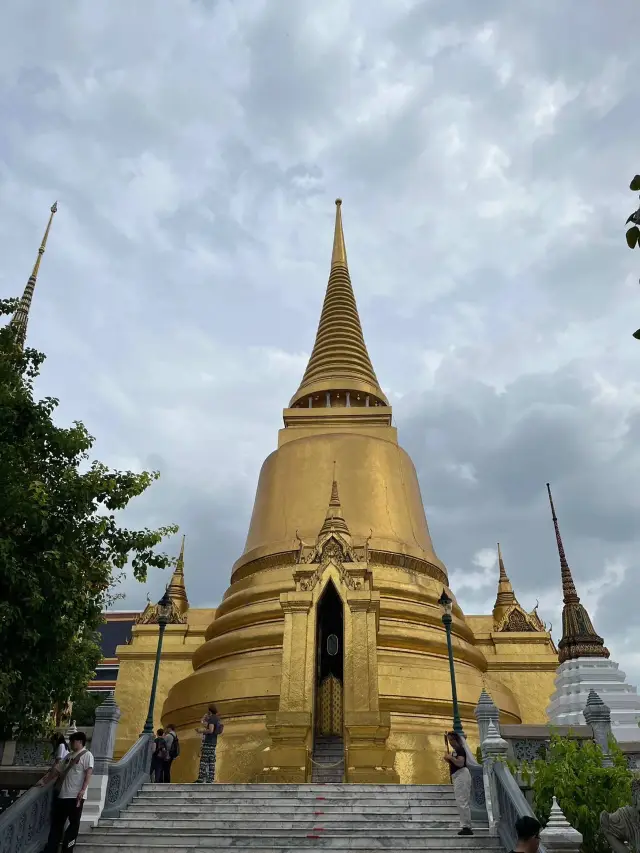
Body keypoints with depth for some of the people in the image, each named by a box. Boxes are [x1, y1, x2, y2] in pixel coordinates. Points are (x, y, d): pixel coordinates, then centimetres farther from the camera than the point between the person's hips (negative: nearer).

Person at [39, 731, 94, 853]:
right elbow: (58, 770, 22)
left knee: (74, 822, 1)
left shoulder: (87, 755, -7)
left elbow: (88, 773, -15)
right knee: (57, 823, 9)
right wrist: (44, 780, 16)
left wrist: (83, 790, -23)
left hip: (76, 796, -8)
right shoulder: (69, 756, 18)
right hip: (63, 795, 8)